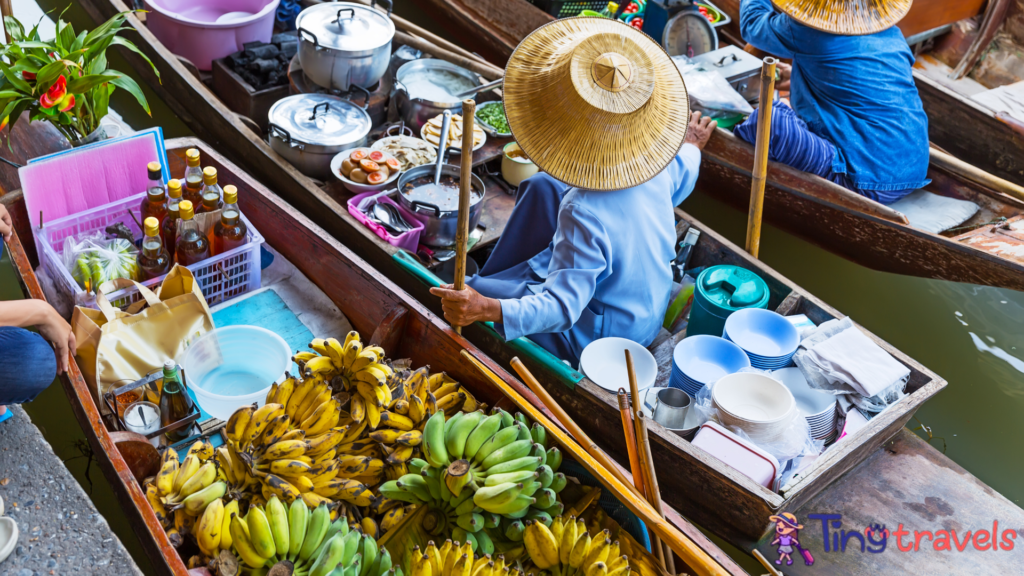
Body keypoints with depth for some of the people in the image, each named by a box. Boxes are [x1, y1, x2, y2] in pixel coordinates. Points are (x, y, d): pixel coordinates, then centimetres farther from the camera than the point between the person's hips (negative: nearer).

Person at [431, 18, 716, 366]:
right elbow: (682, 179, 7)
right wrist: (691, 147, 30)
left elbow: (563, 308, -36)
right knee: (542, 187, 12)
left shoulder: (584, 211, -39)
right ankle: (497, 275, 32)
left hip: (598, 341, -7)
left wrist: (487, 309, -48)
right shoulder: (659, 163, -18)